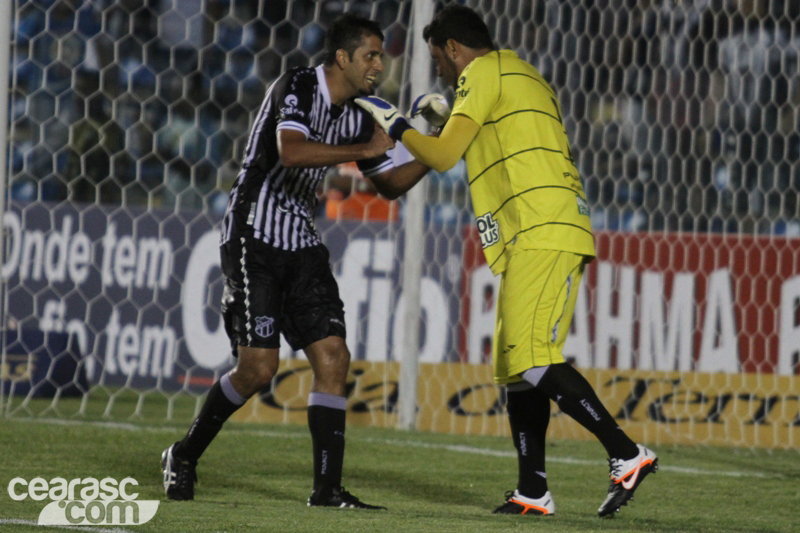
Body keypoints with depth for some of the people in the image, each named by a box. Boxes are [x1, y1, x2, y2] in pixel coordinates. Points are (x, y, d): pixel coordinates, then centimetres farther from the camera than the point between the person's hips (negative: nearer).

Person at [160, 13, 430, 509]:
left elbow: (389, 183, 20)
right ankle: (184, 456, 9)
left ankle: (328, 487, -3)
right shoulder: (296, 88, -14)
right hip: (254, 239, -8)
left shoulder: (356, 117, 8)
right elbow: (291, 152, -34)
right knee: (259, 366, -12)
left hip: (302, 245, 8)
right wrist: (363, 149, -31)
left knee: (333, 356, -5)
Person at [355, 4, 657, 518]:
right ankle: (533, 491, 8)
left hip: (541, 233, -10)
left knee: (532, 359, -18)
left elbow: (443, 156, -9)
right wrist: (447, 119, 33)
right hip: (545, 238, 10)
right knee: (515, 363, 9)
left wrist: (398, 126, 8)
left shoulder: (484, 73, -2)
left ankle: (627, 454, -23)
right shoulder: (523, 75, 27)